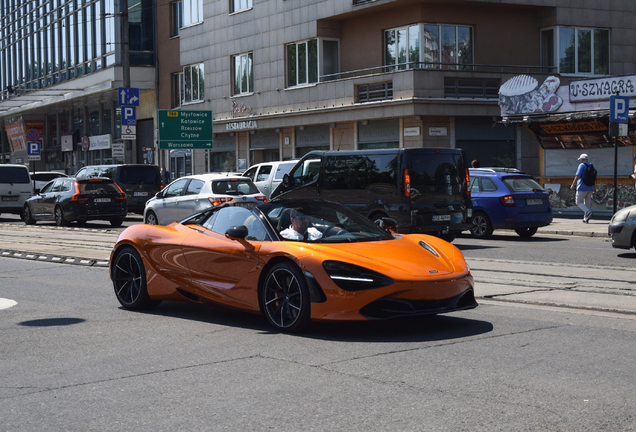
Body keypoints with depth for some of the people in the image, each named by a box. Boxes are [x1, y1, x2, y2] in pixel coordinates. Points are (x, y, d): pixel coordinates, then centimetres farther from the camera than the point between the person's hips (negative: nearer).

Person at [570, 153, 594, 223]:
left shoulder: (582, 165, -11)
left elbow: (578, 176, -19)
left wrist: (573, 184, -13)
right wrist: (594, 187, 24)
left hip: (582, 188, -7)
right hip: (590, 188, 7)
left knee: (579, 202, 0)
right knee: (588, 203, 8)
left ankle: (588, 212, -22)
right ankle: (586, 219, 7)